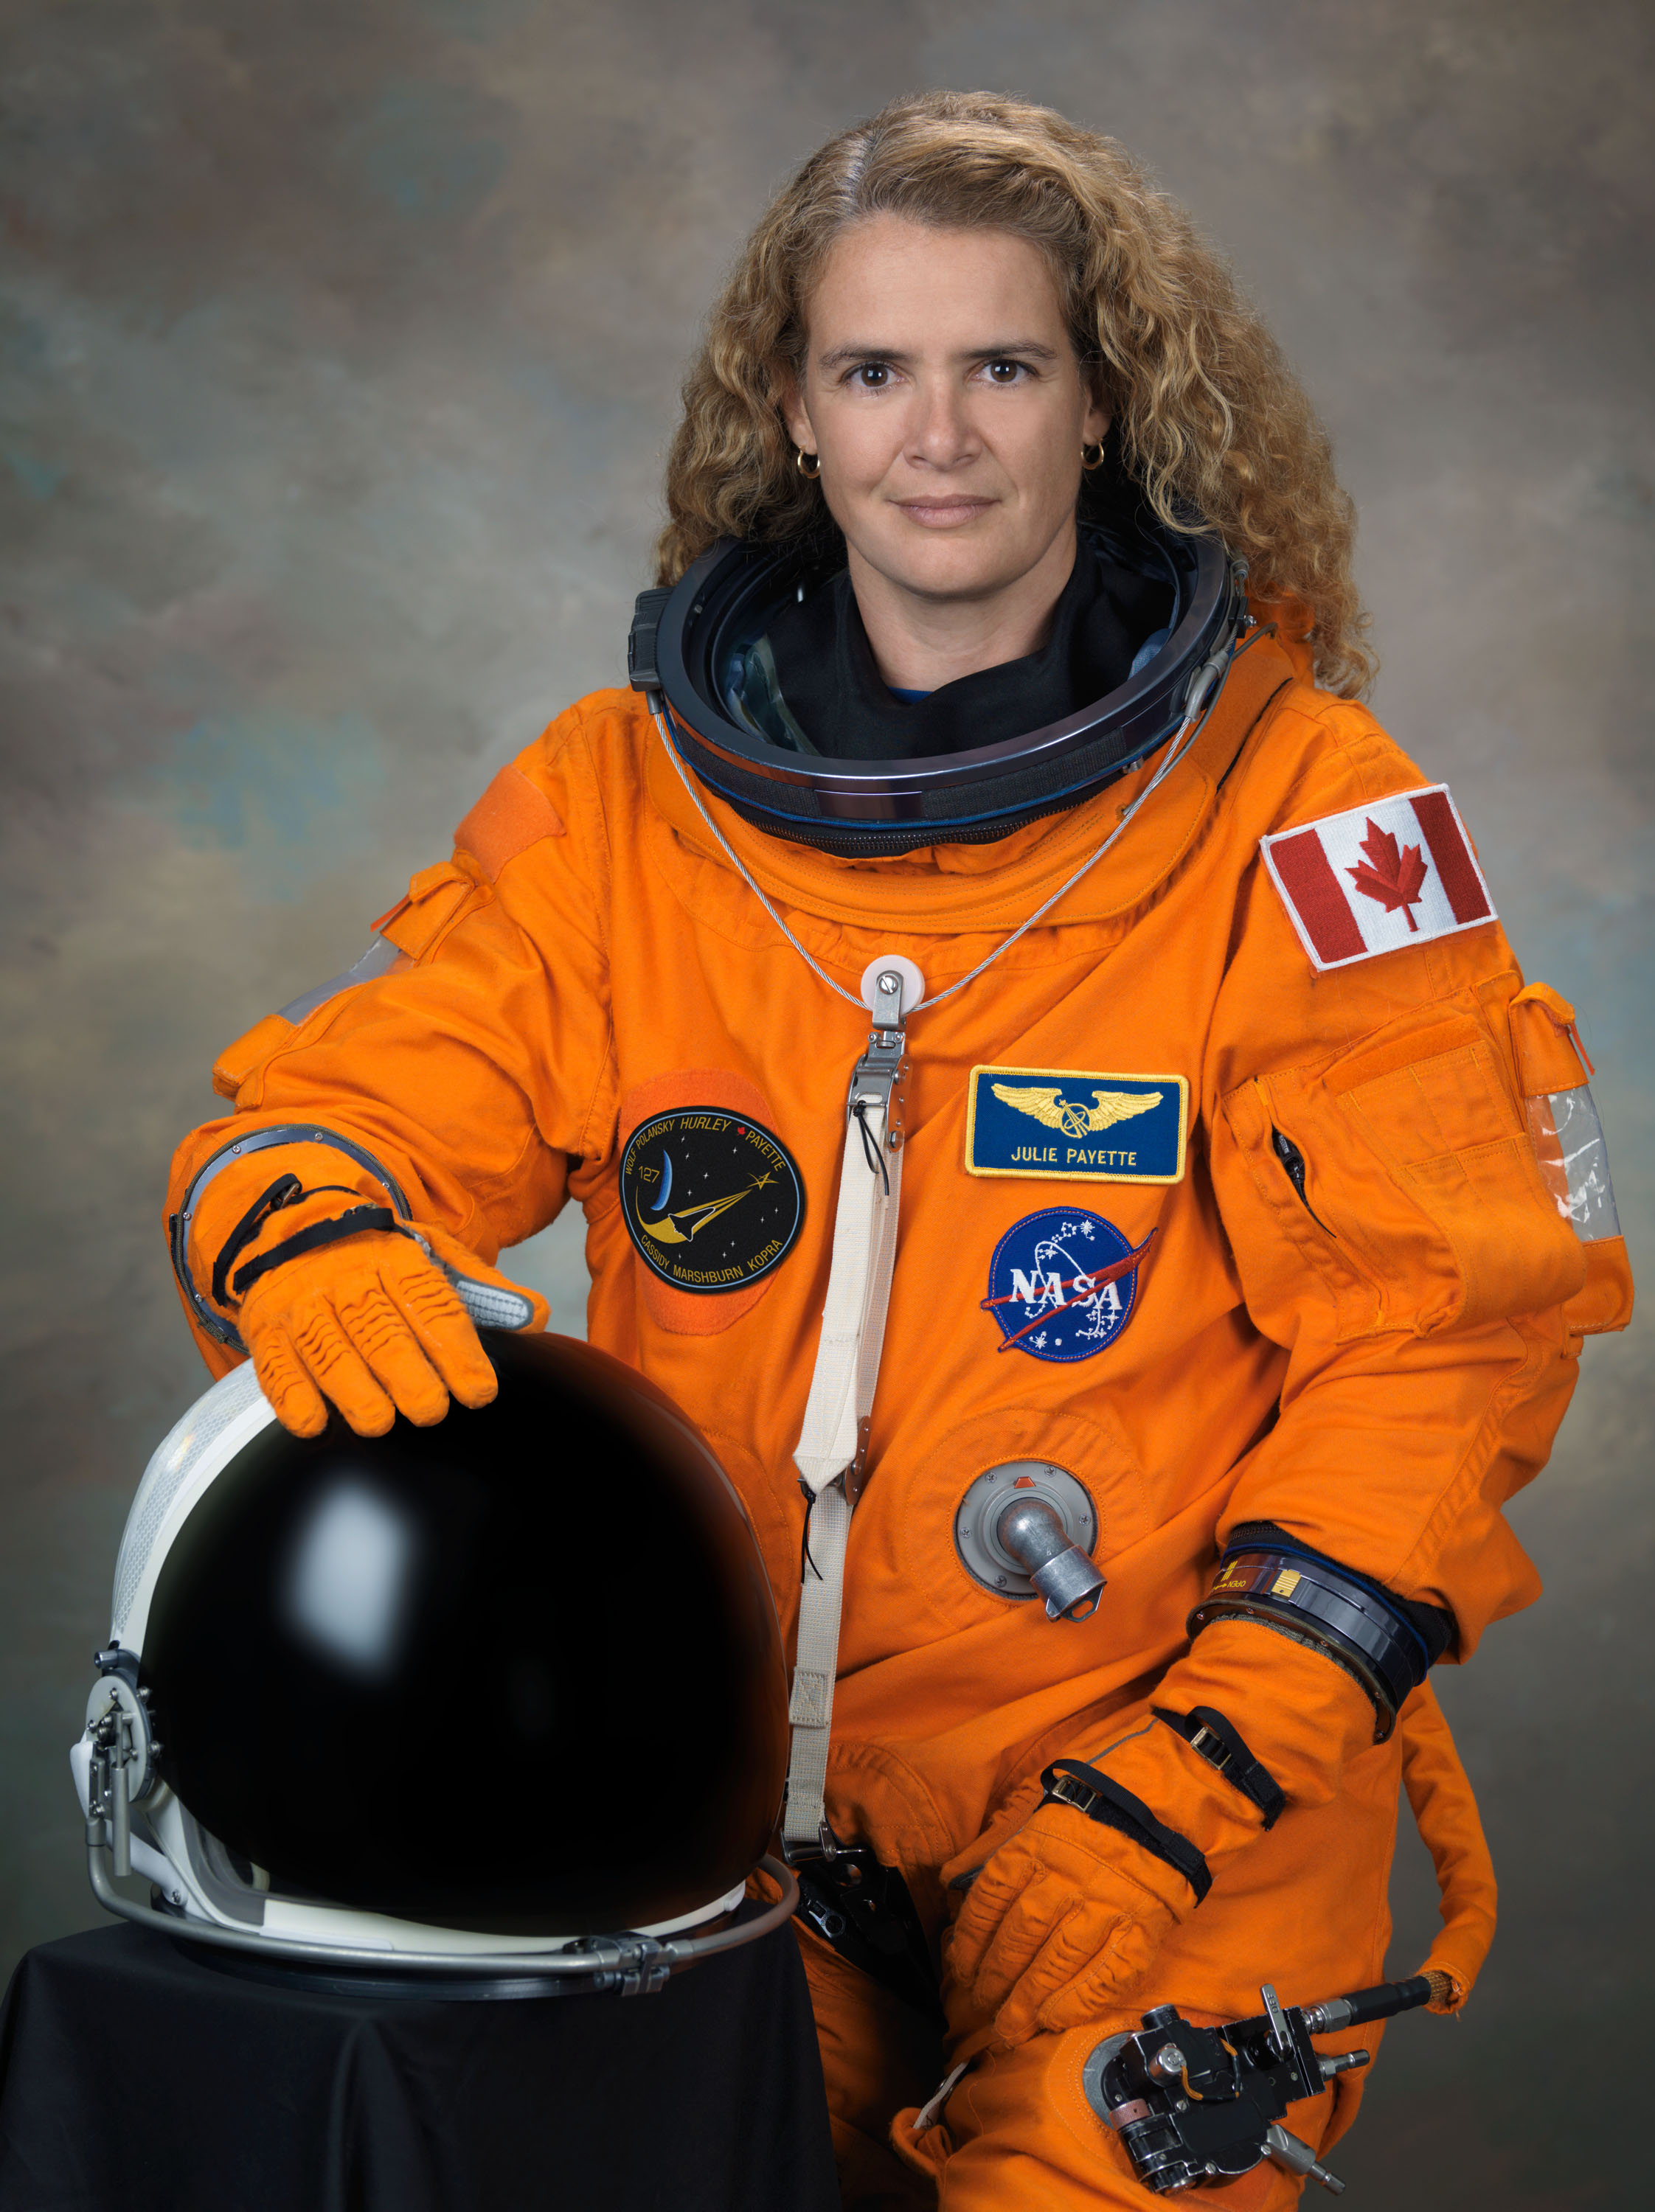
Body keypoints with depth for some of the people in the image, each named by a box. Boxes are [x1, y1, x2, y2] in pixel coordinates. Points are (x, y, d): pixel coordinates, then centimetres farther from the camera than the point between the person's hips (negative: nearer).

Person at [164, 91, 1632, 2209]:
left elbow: (1443, 1326, -7)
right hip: (724, 1806, 3)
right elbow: (331, 1094, 3)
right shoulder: (614, 798, 3)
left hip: (1172, 1824, -2)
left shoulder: (1297, 804, -6)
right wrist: (308, 1233, -24)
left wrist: (1189, 1794, -14)